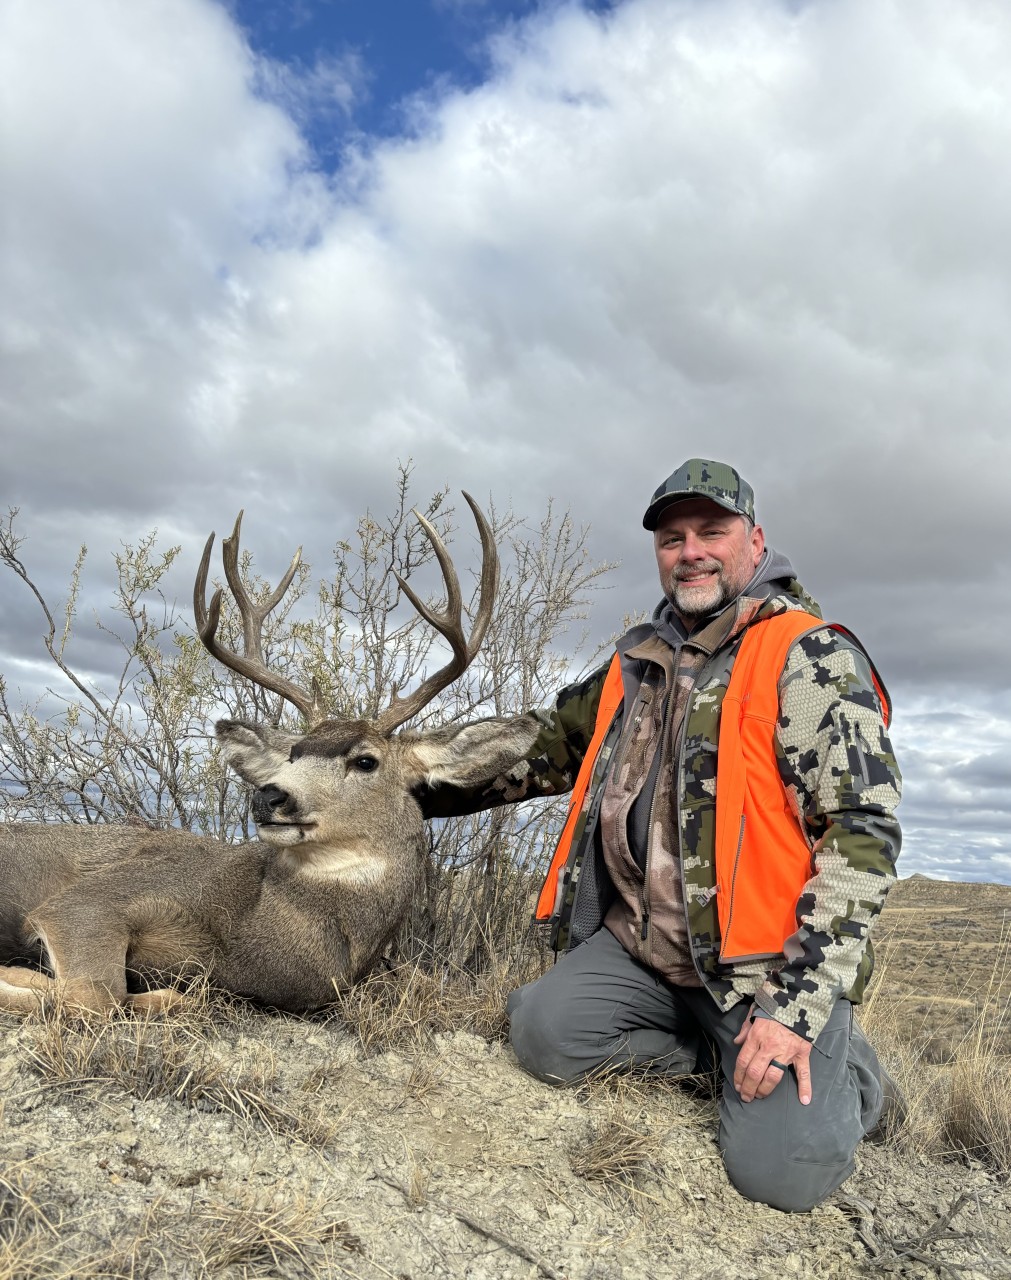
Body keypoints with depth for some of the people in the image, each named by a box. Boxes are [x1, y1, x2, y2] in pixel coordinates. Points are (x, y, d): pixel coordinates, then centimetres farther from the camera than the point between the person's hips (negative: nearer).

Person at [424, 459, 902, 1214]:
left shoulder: (813, 659, -11)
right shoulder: (639, 664, 10)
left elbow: (863, 832, -17)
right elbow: (549, 748, 19)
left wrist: (798, 1009, -21)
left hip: (768, 962, -5)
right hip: (643, 947, 6)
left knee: (779, 1172, -17)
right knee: (546, 1033, -14)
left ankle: (844, 1069, 17)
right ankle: (723, 1048, 10)